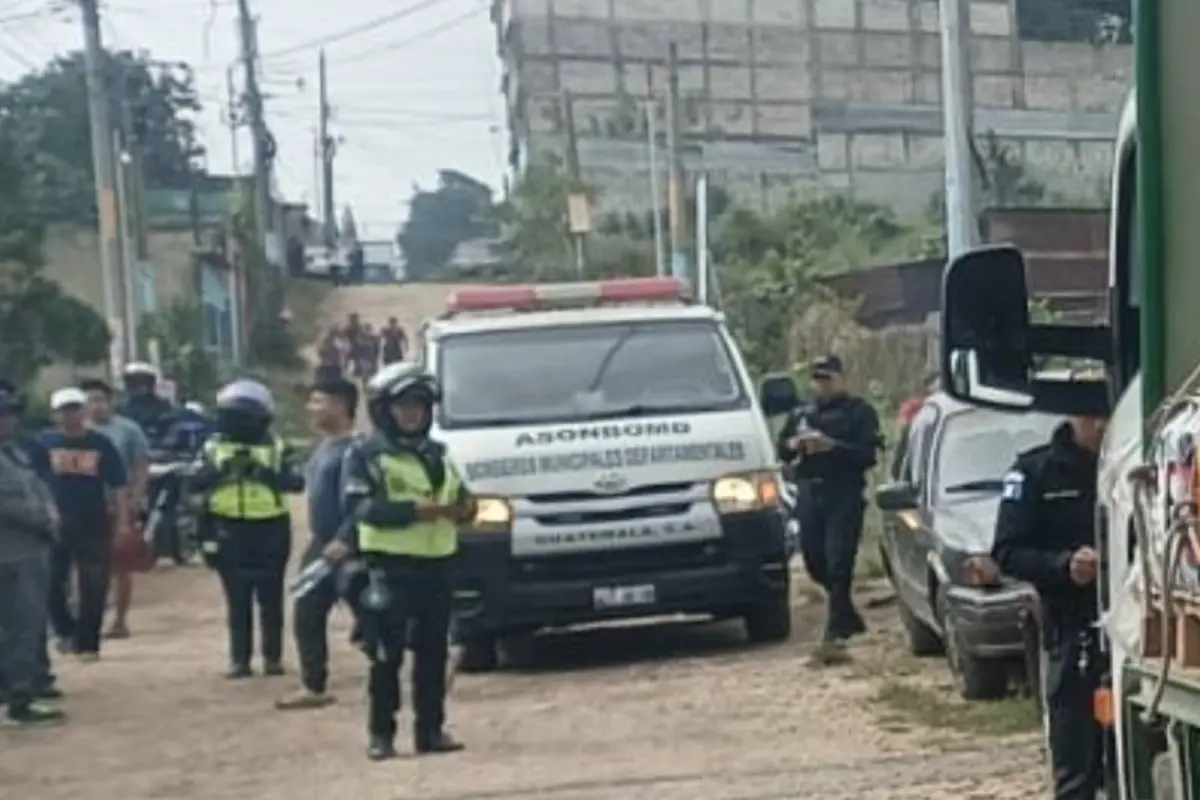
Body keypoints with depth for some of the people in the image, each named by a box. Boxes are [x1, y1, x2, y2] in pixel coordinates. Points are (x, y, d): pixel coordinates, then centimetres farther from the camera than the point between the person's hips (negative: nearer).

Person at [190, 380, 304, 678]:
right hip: (230, 532, 1)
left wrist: (265, 473, -23)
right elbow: (195, 483, -8)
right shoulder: (214, 447, 4)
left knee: (270, 598, 5)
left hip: (270, 531, -1)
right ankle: (239, 659, 9)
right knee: (237, 600, 4)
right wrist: (223, 468, -22)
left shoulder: (276, 447, 1)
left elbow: (296, 483, -12)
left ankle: (273, 657, 14)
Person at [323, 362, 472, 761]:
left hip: (436, 565, 5)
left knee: (433, 653, 8)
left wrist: (465, 507, -5)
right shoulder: (365, 455, -3)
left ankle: (431, 729, 15)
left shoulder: (437, 453, 16)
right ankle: (380, 733, 5)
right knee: (387, 656, -3)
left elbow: (459, 500, 21)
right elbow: (364, 508, -16)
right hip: (391, 567, -5)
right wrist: (421, 510, -22)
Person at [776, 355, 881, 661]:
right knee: (814, 560, 9)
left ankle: (835, 632, -8)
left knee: (839, 564, -10)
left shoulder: (859, 412, 1)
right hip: (809, 495, 6)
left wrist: (833, 445, -21)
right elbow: (781, 449, 18)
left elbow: (868, 454, -9)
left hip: (844, 496, -6)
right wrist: (793, 444, -5)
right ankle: (848, 617, 29)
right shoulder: (801, 414, 18)